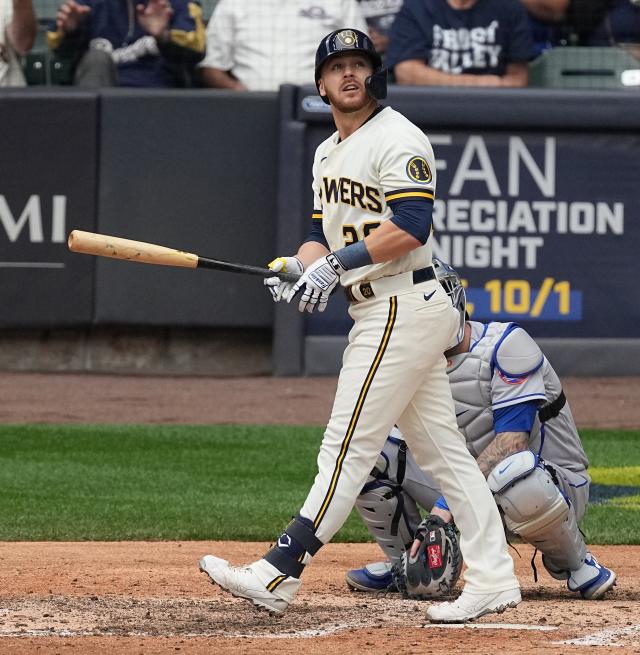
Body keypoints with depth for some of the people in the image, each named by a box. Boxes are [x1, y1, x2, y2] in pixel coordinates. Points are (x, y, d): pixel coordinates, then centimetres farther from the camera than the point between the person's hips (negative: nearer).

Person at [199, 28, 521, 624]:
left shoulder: (397, 139, -12)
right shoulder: (329, 153, 19)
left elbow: (410, 227, -23)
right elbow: (324, 233, 19)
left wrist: (338, 262, -23)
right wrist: (299, 265, -2)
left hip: (403, 307, -10)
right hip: (377, 313, 10)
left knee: (347, 445, -9)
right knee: (441, 450, 8)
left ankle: (279, 575, -10)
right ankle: (492, 579, 9)